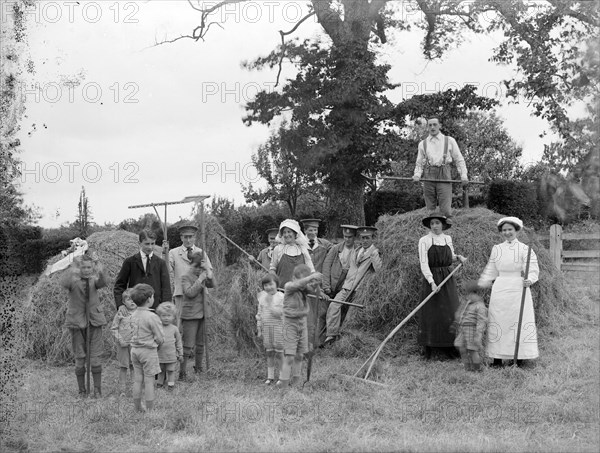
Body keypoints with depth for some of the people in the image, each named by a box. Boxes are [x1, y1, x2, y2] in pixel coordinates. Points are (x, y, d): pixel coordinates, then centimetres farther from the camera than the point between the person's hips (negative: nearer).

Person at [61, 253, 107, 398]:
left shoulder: (94, 280, 2)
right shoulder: (73, 280, -4)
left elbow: (102, 283, -22)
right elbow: (64, 284, -28)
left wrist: (101, 272, -43)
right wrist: (71, 272, -47)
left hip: (94, 321, 1)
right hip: (77, 322, -1)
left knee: (95, 357, -2)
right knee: (79, 358, 5)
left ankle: (97, 389, 6)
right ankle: (82, 390, 17)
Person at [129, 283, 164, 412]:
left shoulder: (134, 315, 3)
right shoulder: (152, 317, -19)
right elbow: (160, 338, -15)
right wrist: (156, 343, 7)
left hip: (135, 349, 6)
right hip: (148, 351, -6)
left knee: (137, 380, 13)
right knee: (149, 381, 1)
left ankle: (137, 408, 21)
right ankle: (150, 409, 7)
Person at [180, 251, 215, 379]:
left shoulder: (202, 275, 12)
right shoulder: (186, 277, -6)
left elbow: (212, 284, -5)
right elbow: (190, 292, -21)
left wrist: (208, 269, -11)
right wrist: (200, 280, -19)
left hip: (203, 314, 6)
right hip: (190, 315, -6)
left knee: (201, 344, 14)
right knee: (188, 345, -7)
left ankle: (199, 369, 25)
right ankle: (182, 372, -4)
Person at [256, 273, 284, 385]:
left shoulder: (281, 297, -7)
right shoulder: (262, 297, 7)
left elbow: (278, 313, -17)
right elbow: (259, 314, 11)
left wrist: (270, 302, -20)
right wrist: (259, 329, 10)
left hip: (278, 327, -4)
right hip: (266, 328, 4)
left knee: (279, 353, -1)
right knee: (269, 353, 8)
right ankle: (270, 376, 15)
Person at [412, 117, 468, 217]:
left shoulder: (449, 141, 13)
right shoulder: (422, 144, 18)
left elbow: (459, 160, 13)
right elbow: (419, 163, 19)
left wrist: (463, 175, -1)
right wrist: (417, 175, -1)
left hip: (444, 175, -2)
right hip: (428, 176, 2)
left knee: (446, 211, -14)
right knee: (430, 211, -3)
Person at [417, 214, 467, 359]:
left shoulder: (448, 239, 9)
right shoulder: (424, 241, -6)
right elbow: (423, 263, -12)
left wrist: (458, 256, 4)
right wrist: (432, 282, -22)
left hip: (448, 279, 4)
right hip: (430, 278, -4)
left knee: (450, 312, 3)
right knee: (430, 313, -3)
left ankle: (449, 345, 11)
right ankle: (427, 347, 5)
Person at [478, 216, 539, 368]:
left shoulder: (524, 249, -2)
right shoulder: (496, 249, 11)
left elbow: (532, 270, -10)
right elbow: (490, 271, 18)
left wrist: (529, 280, -30)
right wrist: (478, 286, 17)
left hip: (518, 289, -4)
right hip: (499, 291, 4)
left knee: (519, 321, -4)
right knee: (498, 322, 3)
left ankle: (521, 358, -1)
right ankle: (497, 358, 7)